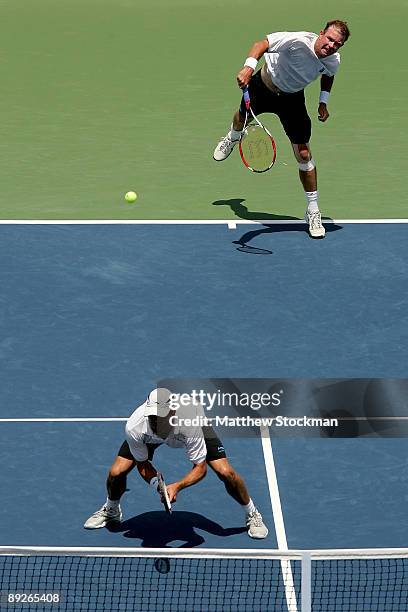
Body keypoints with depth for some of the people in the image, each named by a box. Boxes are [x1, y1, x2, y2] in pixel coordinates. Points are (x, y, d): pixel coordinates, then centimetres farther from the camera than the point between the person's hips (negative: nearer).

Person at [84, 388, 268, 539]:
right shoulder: (134, 427, -40)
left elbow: (200, 468, -33)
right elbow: (142, 464, -19)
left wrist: (177, 486, -49)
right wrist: (157, 484, -39)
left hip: (192, 427, -1)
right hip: (150, 437, 2)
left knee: (226, 472, -16)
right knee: (116, 472, -11)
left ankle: (252, 514, 14)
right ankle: (111, 511, 25)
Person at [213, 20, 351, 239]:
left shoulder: (333, 61, -20)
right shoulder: (298, 41, -38)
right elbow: (262, 44, -43)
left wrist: (323, 101, -4)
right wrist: (249, 66, -60)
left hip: (291, 98, 2)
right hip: (264, 84, -2)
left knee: (303, 154, -7)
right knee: (242, 117, 29)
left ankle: (313, 212, 6)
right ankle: (232, 139, 72)